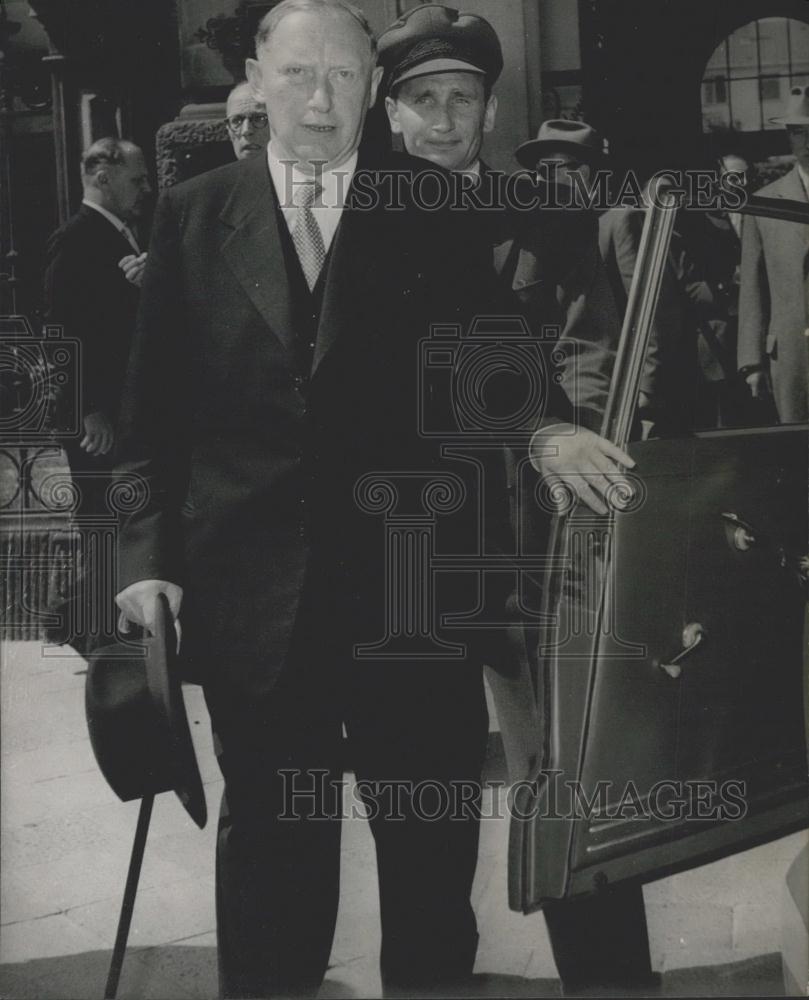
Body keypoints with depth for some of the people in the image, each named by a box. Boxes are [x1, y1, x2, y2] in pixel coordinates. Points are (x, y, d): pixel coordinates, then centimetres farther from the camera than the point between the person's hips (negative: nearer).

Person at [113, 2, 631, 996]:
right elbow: (155, 402, 4)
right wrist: (149, 552, -4)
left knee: (433, 838, 10)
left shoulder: (432, 211, 4)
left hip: (406, 581, 0)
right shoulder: (193, 215, 4)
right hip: (250, 589, 0)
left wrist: (544, 425, -21)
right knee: (270, 837, 14)